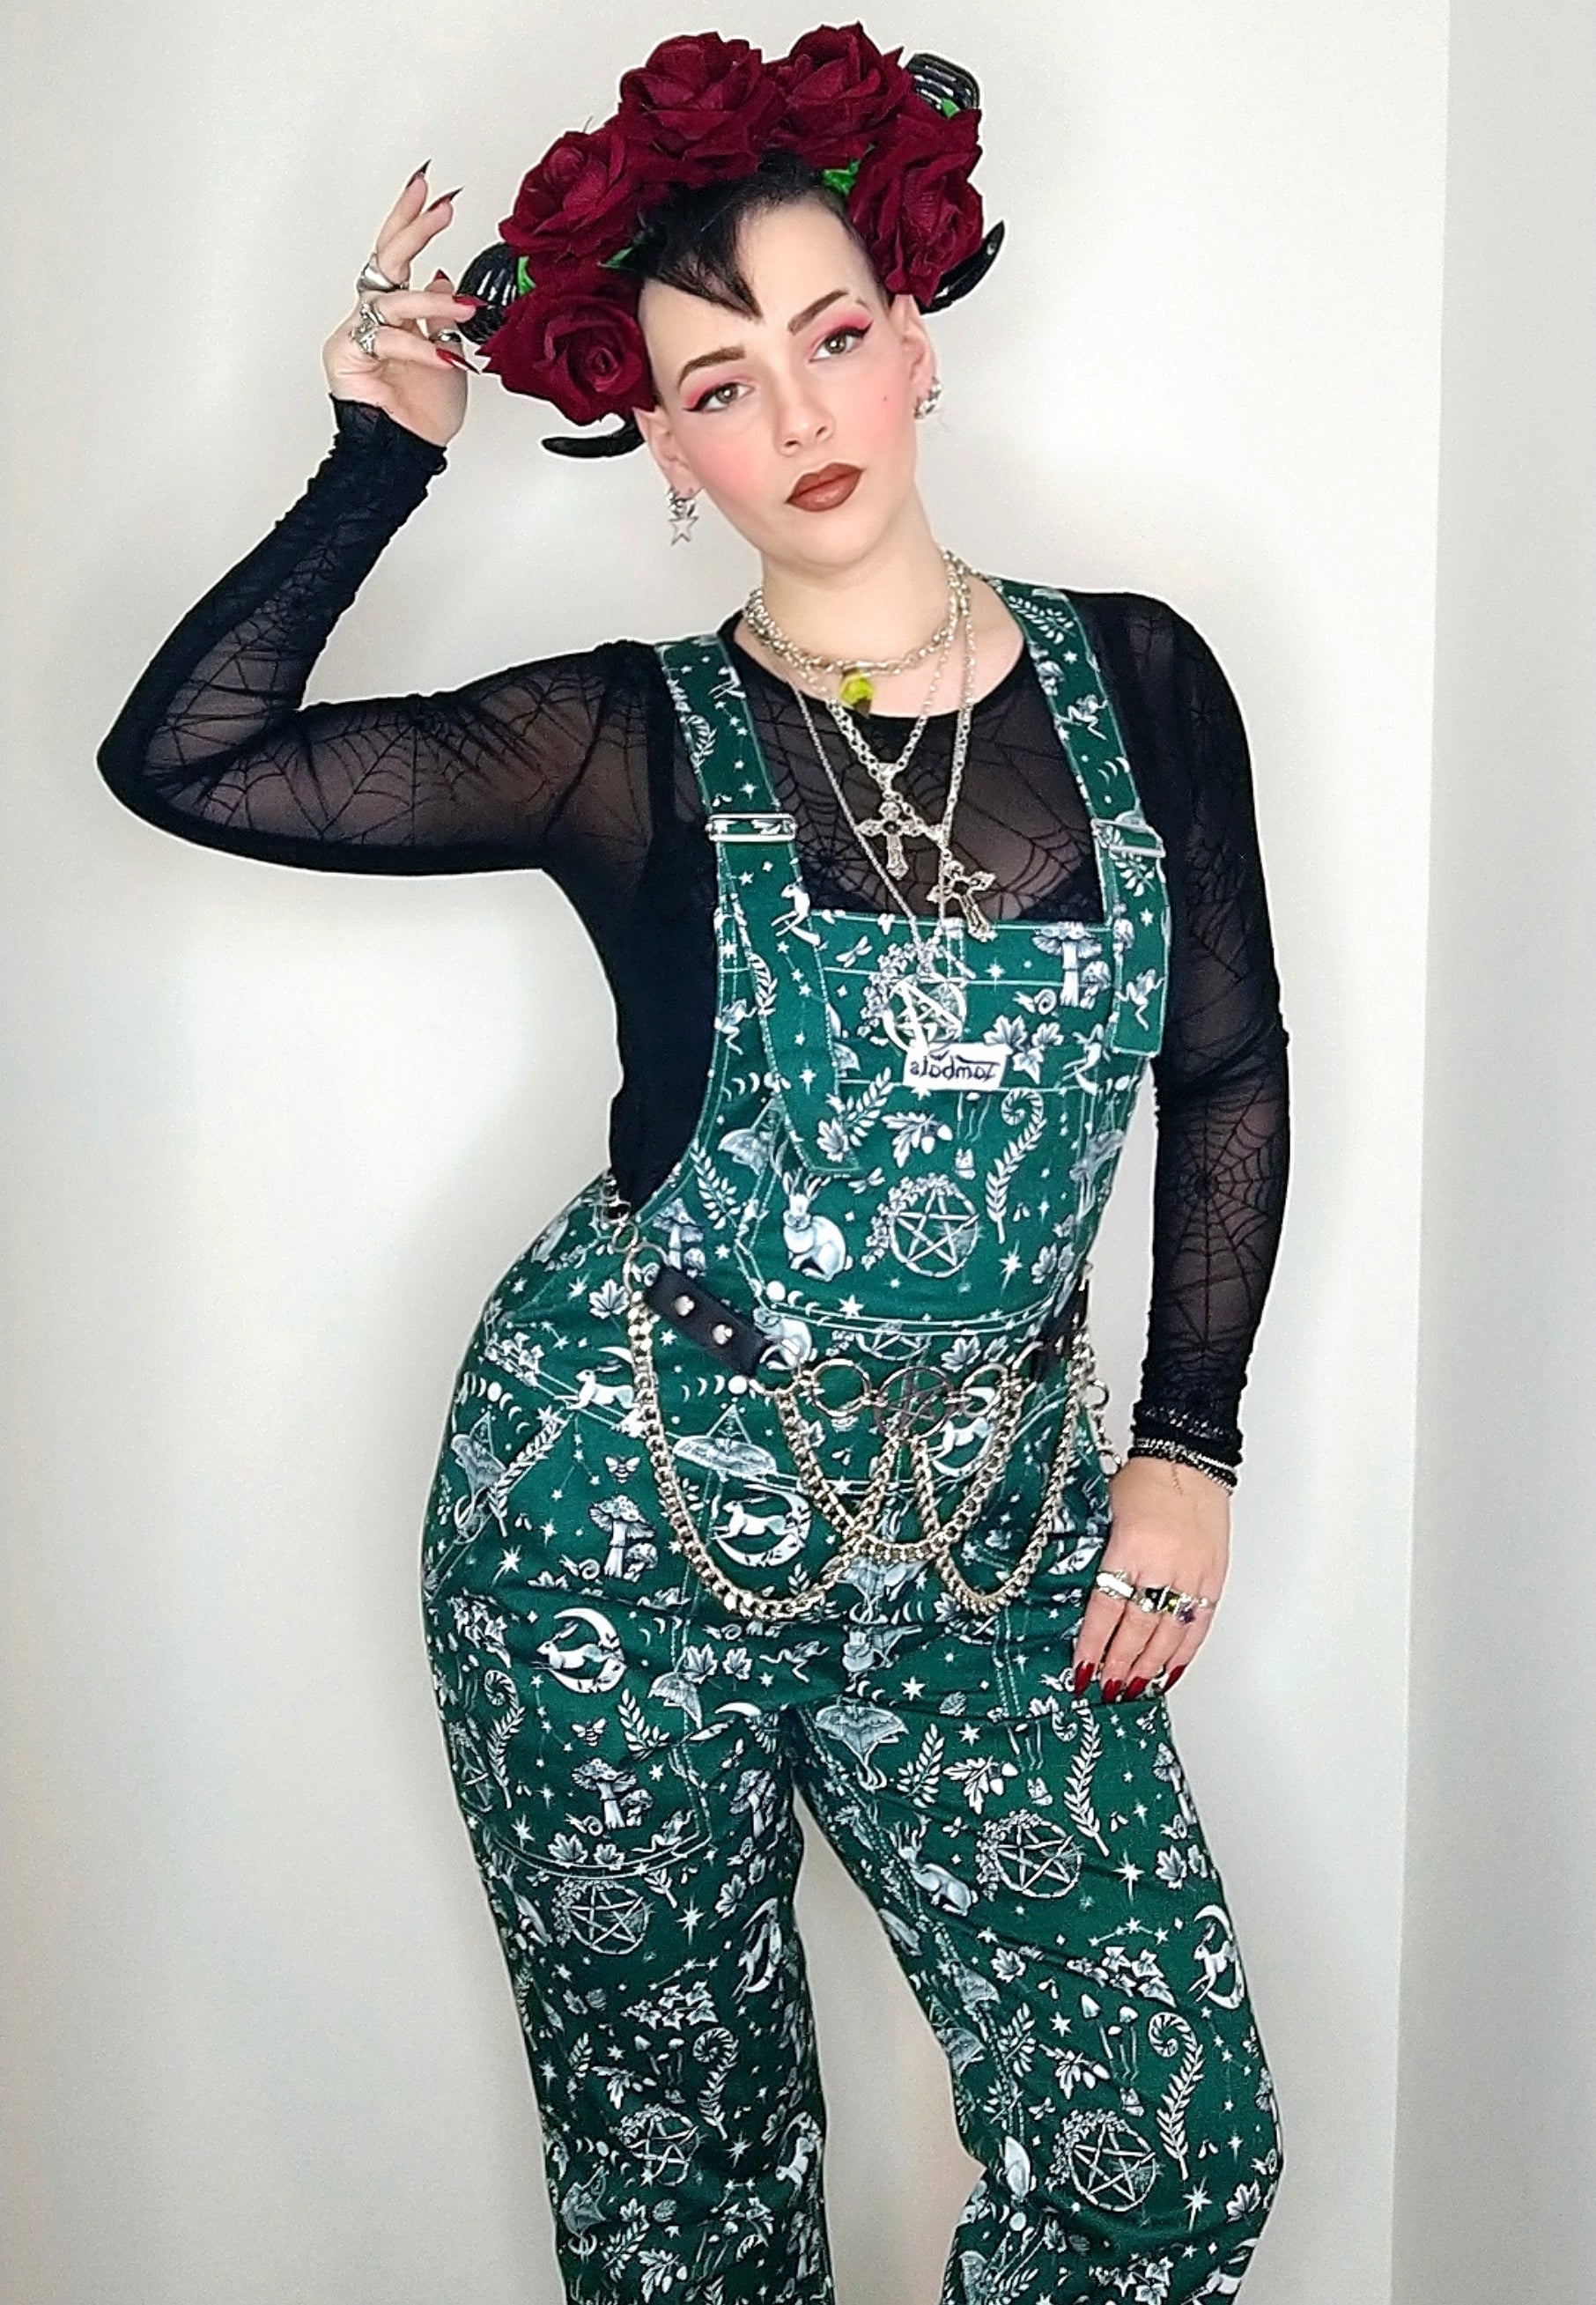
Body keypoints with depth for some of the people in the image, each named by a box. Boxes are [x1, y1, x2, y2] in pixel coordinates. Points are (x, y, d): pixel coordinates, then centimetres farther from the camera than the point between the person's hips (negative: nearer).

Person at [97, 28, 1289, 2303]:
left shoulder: (1133, 681, 0)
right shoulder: (635, 743, -5)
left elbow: (1232, 1073, 7)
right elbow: (185, 756, -15)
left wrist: (1187, 1448, 3)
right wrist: (389, 450, -8)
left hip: (990, 1526, 2)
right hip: (625, 1521, -1)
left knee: (1174, 2116, 3)